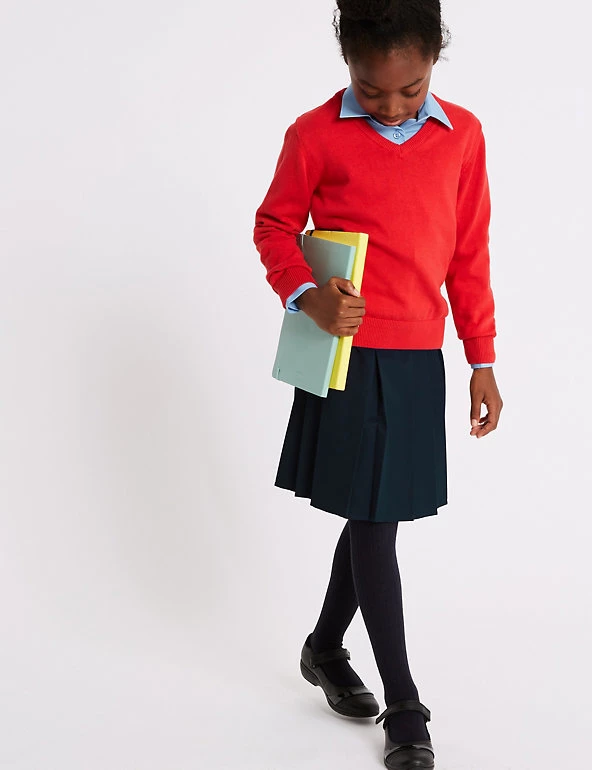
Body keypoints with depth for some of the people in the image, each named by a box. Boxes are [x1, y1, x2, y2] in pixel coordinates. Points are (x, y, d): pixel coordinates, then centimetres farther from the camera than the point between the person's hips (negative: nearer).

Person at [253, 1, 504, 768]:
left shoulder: (463, 135, 4)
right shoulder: (315, 135, -6)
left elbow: (470, 254, 8)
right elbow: (274, 226, 2)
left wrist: (483, 361, 9)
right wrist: (306, 295, -17)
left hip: (418, 360, 4)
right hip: (348, 357, -4)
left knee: (376, 516, 14)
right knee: (373, 524, 0)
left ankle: (325, 647, 38)